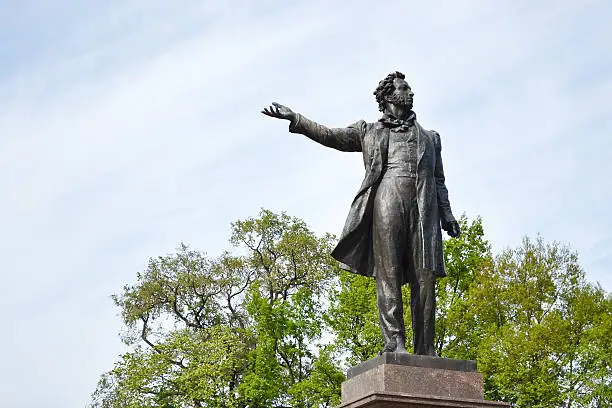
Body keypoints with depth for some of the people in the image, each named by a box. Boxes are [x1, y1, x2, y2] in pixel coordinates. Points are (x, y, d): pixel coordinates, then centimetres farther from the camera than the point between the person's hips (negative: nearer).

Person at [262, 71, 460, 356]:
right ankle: (394, 341, -16)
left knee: (425, 277, -6)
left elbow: (439, 180, 23)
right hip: (386, 201, -2)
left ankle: (425, 350, -7)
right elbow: (330, 136, 14)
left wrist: (447, 215, 10)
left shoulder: (429, 138, 29)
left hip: (423, 208, 2)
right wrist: (295, 119, 3)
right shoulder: (368, 132, 22)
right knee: (388, 272, -12)